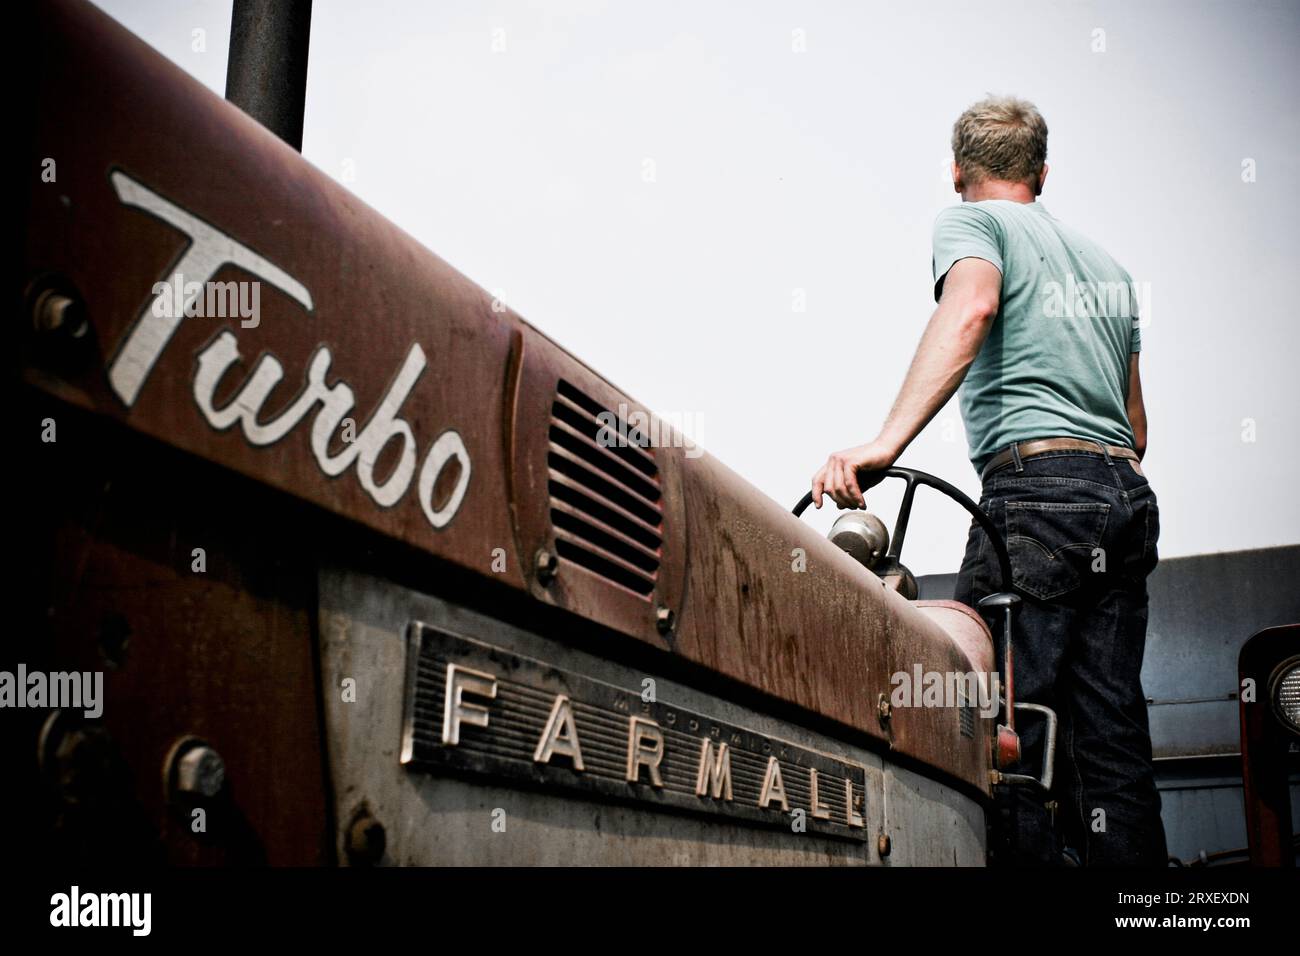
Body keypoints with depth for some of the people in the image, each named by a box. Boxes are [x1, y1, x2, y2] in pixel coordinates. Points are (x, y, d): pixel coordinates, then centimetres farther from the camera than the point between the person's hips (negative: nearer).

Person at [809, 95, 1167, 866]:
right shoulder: (1107, 260, 29)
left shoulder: (971, 221, 7)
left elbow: (970, 308, -18)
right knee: (1113, 738, 6)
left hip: (1039, 489, -7)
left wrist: (886, 443, -27)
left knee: (1012, 729, -10)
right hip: (1129, 496, 7)